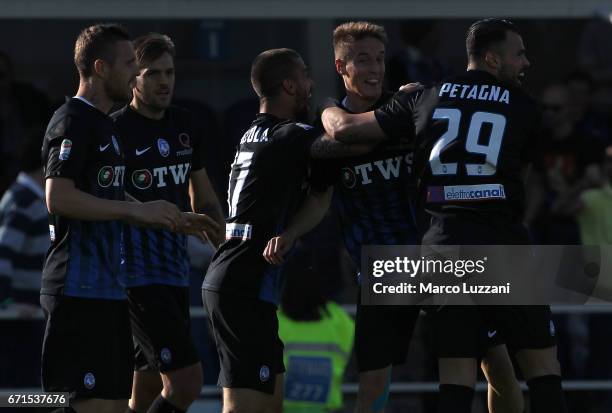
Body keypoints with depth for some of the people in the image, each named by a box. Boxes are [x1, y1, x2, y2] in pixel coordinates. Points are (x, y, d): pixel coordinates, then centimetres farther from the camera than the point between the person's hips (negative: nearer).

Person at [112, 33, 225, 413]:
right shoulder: (114, 131, -10)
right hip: (137, 277, -8)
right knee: (186, 381, -16)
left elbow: (205, 202, 22)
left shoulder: (183, 125, 12)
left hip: (177, 272, 8)